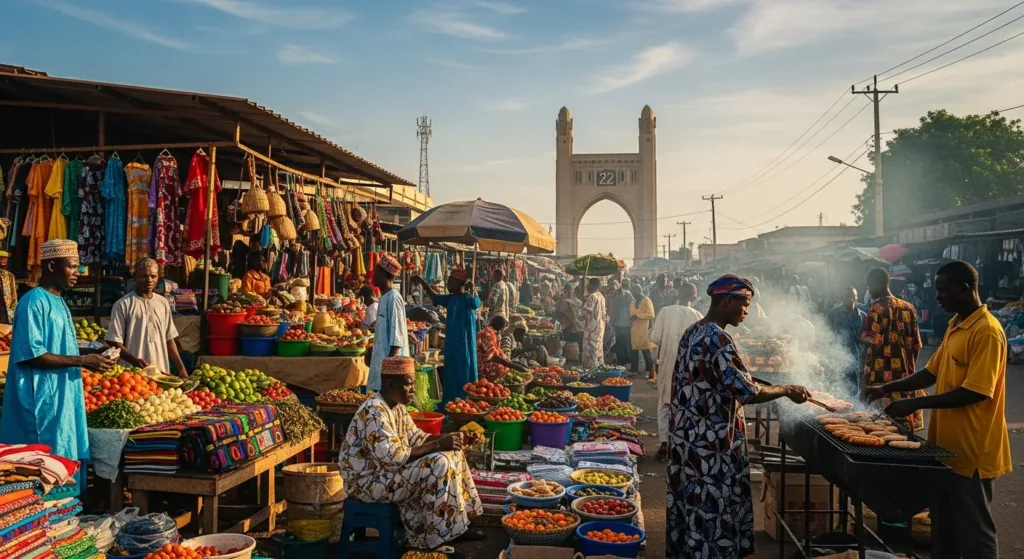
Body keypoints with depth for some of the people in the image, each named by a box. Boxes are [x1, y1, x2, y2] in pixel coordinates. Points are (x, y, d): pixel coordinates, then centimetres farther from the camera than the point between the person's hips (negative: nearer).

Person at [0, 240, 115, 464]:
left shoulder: (58, 302, 15)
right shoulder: (34, 302, -14)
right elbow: (30, 355, -21)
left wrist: (90, 359, 8)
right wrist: (82, 361, -20)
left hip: (62, 399, 9)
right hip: (43, 402, -9)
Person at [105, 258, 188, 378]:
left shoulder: (163, 303, 10)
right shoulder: (123, 305, -4)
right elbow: (115, 343, -6)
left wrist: (181, 368, 8)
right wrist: (135, 360, -20)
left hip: (162, 372, 4)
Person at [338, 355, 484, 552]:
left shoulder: (397, 407, 6)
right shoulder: (374, 412, -24)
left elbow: (416, 437, 12)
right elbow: (392, 456, -30)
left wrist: (452, 437, -3)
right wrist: (438, 444, -27)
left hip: (385, 471, 10)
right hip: (366, 481, -10)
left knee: (451, 455, 3)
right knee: (438, 465, -22)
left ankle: (456, 527, 8)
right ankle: (438, 535, -8)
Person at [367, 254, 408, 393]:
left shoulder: (393, 297, -14)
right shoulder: (384, 298, 14)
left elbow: (397, 334, -18)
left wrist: (391, 359, -20)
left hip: (389, 357, -9)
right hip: (382, 356, 9)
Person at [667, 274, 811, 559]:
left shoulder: (692, 332, 9)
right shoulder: (718, 339, -21)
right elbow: (747, 393, -23)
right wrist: (787, 390, -9)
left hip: (687, 436, 9)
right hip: (710, 444, -9)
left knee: (692, 505, 18)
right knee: (712, 510, 2)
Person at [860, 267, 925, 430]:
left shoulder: (877, 309, -12)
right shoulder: (908, 308, 8)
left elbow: (872, 341, -19)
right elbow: (915, 344, 12)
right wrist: (910, 368, 20)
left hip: (881, 376, -6)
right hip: (905, 374, 6)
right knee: (904, 421, 13)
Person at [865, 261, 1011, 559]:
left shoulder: (987, 331, -19)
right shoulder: (955, 324, 9)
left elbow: (974, 392, -24)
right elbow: (932, 372, 14)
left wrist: (915, 404, -21)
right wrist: (887, 388, 5)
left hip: (971, 449, -9)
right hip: (947, 444, 9)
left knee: (973, 529, 5)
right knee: (943, 523, 19)